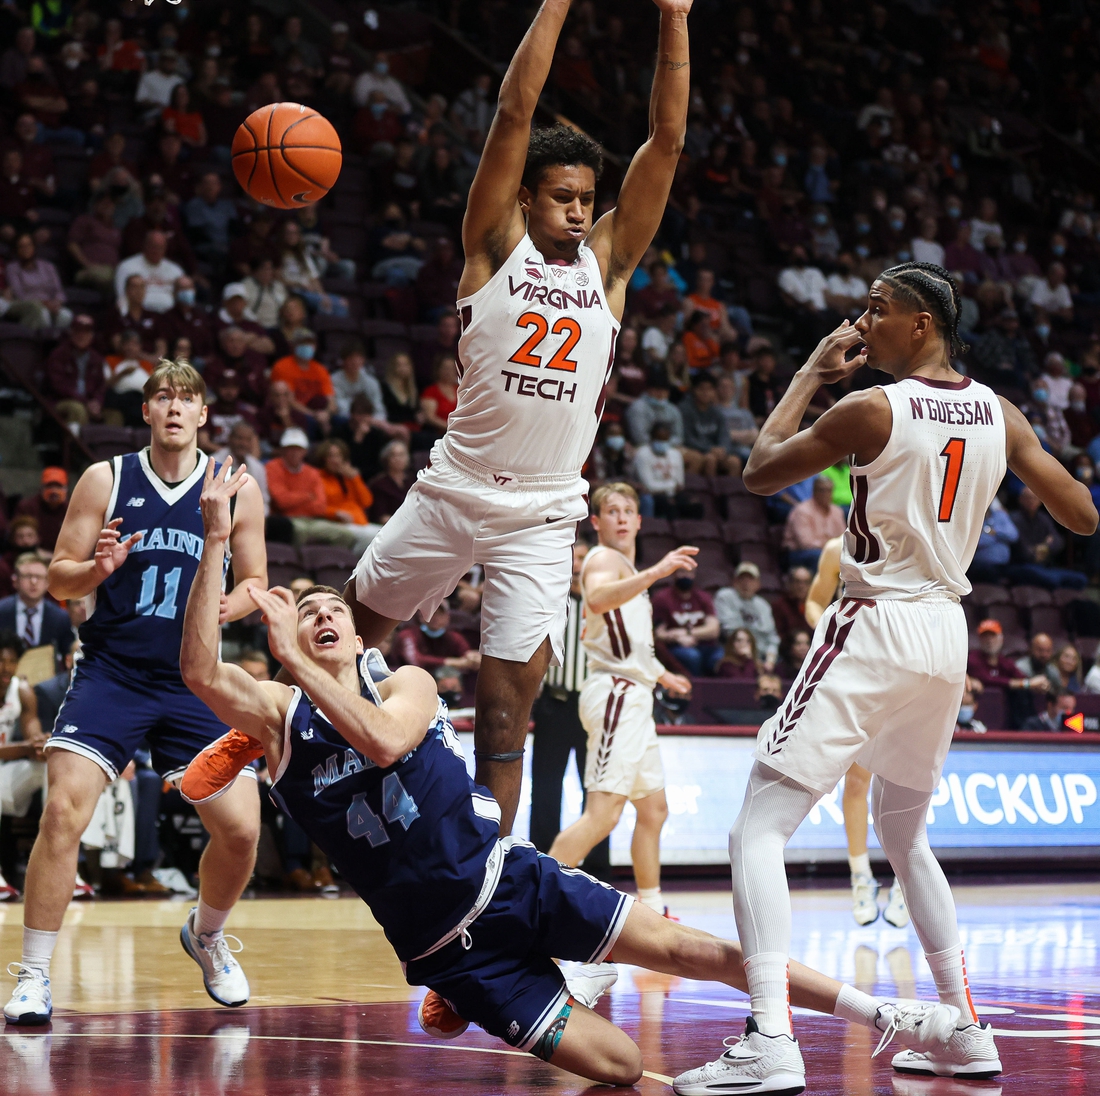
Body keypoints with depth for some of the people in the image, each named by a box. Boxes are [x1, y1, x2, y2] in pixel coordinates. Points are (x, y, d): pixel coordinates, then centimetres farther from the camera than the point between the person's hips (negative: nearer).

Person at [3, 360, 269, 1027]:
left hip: (193, 680, 2)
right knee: (63, 810, -19)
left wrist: (234, 603, -13)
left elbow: (256, 583, 11)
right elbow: (59, 580, 4)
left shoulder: (235, 489, 4)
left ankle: (207, 936, 27)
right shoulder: (106, 481, 1)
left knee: (241, 829, -6)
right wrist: (100, 567, -18)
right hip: (111, 672, -1)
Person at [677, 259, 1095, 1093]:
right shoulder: (1000, 414, 5)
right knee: (905, 837, 26)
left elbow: (760, 473, 1)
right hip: (948, 634, 7)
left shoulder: (873, 412, -11)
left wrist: (810, 376, 10)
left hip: (875, 630, -7)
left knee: (759, 831, -9)